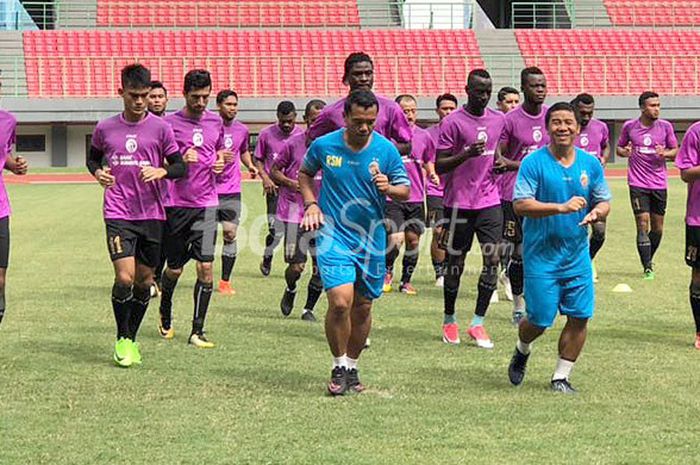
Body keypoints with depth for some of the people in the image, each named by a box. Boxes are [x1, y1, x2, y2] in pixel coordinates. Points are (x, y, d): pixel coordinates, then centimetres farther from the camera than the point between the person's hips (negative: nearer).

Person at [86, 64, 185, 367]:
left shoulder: (160, 128, 1)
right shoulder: (105, 128, 4)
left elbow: (180, 167, 4)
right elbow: (93, 158, 21)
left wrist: (161, 171, -17)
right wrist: (98, 173, -2)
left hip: (152, 214, 1)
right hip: (118, 214, -1)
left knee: (144, 280, 7)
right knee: (124, 277, -13)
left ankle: (132, 339, 24)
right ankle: (122, 340, 5)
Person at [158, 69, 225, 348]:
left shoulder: (216, 121, 8)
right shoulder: (170, 123, -4)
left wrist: (220, 163, 2)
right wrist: (180, 161, -18)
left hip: (206, 204, 2)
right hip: (176, 204, -2)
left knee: (205, 267, -8)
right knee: (174, 268, 7)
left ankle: (197, 331, -2)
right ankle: (165, 318, 34)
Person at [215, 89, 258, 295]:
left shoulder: (242, 130, 8)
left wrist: (250, 165, 7)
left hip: (232, 191, 3)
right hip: (210, 189, -3)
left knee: (230, 234, -2)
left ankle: (225, 281, 6)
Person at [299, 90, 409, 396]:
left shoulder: (386, 149, -4)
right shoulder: (324, 145, -5)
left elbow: (405, 191, 3)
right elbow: (304, 173, 15)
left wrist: (388, 188, -19)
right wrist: (311, 204, -1)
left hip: (372, 239, 2)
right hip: (334, 235, -2)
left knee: (363, 307, 11)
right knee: (340, 301, -18)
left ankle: (352, 367, 30)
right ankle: (339, 367, 1)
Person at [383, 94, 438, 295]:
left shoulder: (424, 136, 6)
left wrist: (432, 174, 2)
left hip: (416, 198, 4)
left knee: (413, 240, 6)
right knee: (395, 239, -15)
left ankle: (406, 281, 22)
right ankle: (387, 271, 12)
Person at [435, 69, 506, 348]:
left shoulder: (499, 120, 9)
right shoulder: (452, 122, -7)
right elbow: (440, 166, -9)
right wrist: (467, 154, -24)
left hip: (490, 201, 4)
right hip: (459, 202, -4)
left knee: (492, 259, -6)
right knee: (455, 262, 5)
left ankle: (478, 323, 0)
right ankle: (449, 321, 21)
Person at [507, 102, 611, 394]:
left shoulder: (590, 164, 5)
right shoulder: (534, 162, -9)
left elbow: (604, 202, 12)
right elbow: (520, 205, -16)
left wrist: (596, 212, -13)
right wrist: (562, 208, -26)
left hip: (578, 255, 4)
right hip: (541, 256, -4)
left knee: (580, 316, -1)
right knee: (540, 320, -2)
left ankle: (561, 377, 15)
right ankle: (522, 351, 33)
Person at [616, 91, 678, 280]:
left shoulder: (665, 126, 1)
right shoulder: (629, 126, 0)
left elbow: (675, 151, 9)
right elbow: (619, 148, 13)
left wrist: (665, 153, -13)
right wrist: (624, 152, -11)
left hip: (659, 184, 2)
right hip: (638, 184, -2)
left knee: (657, 229, 8)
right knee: (643, 225, -10)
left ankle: (648, 260, 31)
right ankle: (648, 268, -7)